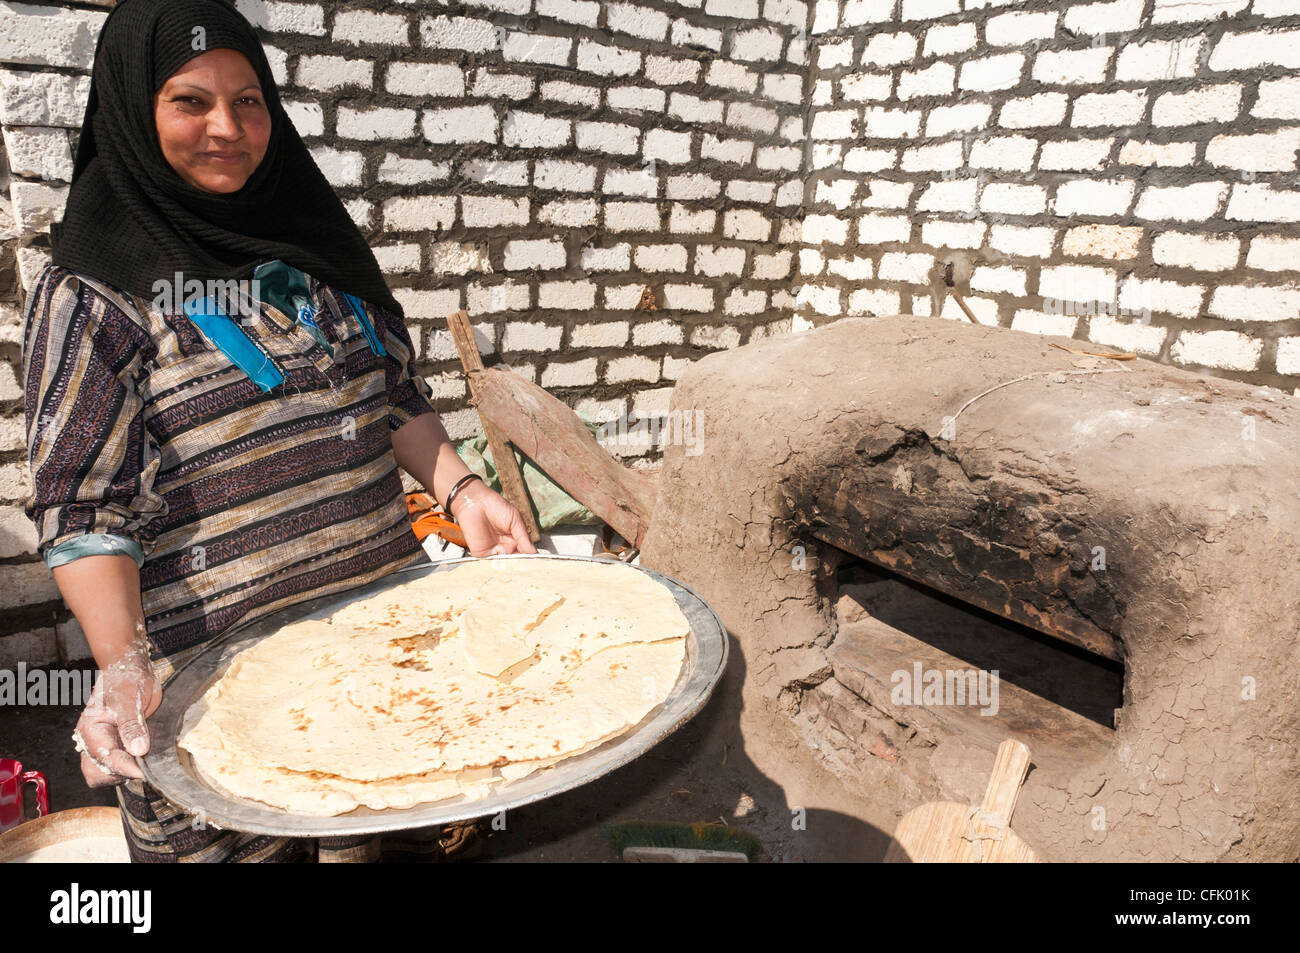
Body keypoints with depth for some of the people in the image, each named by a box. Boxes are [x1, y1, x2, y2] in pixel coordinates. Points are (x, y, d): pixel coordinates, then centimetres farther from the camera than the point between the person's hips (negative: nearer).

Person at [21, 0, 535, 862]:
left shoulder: (315, 240, 8)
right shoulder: (95, 290, -8)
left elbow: (397, 395, 13)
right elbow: (82, 506, -12)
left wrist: (458, 486, -3)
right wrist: (123, 663, -25)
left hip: (382, 627, 5)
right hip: (218, 672, -4)